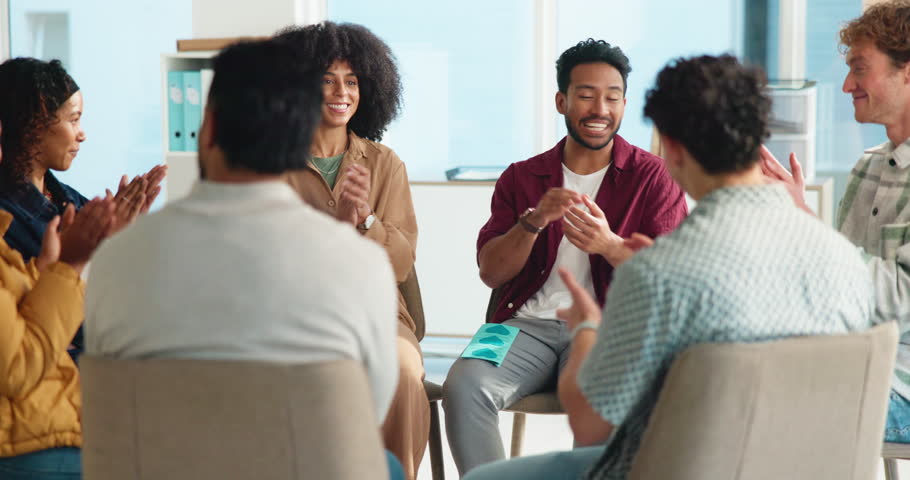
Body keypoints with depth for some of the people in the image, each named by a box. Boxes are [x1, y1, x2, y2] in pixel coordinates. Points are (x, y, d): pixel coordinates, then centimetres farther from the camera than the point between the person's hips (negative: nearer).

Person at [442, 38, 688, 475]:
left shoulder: (653, 177, 9)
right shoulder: (521, 177, 16)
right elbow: (490, 272, 8)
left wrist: (609, 245, -21)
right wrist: (534, 220, -10)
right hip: (529, 324, 2)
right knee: (464, 387, -28)